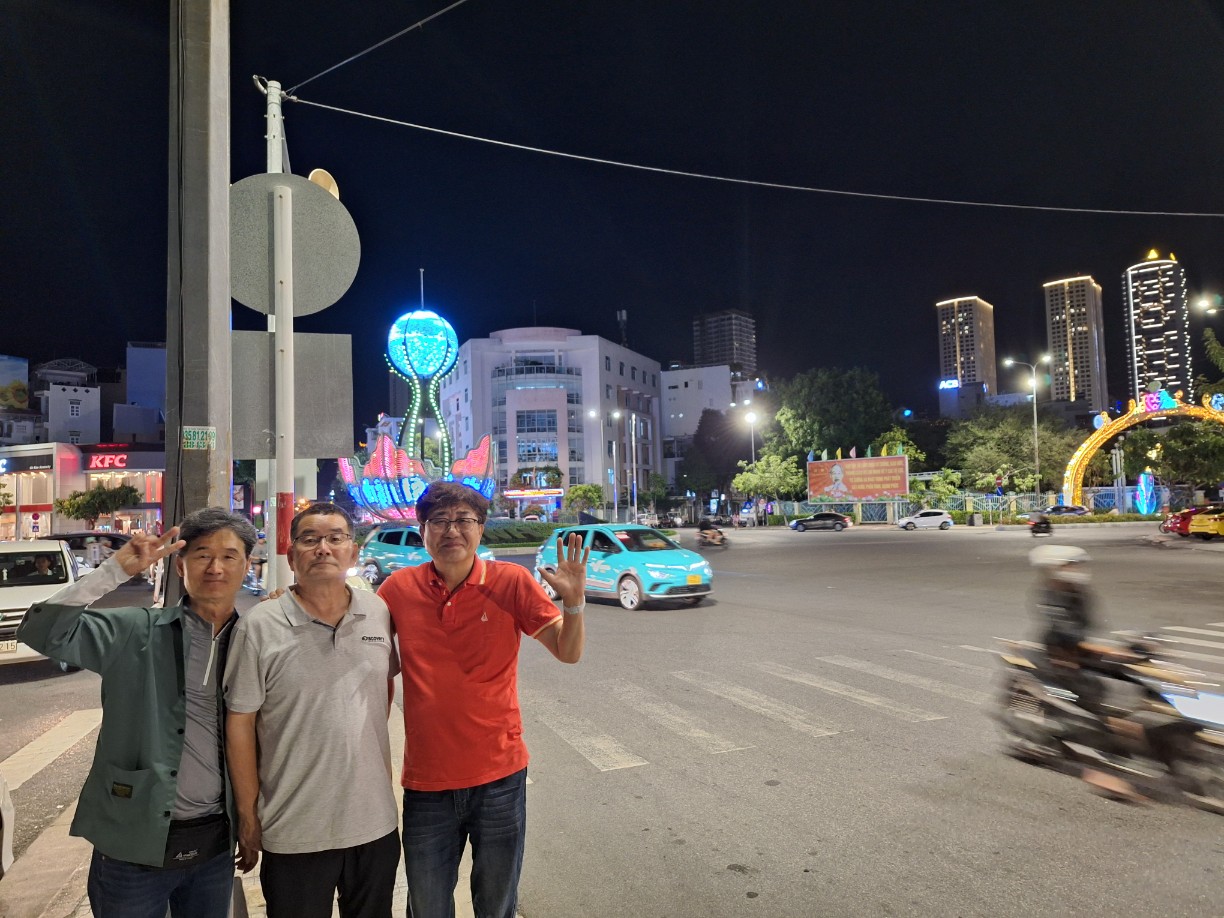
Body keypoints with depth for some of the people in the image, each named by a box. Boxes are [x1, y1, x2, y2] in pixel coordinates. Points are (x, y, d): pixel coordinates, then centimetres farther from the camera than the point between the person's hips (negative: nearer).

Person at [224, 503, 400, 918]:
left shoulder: (379, 613, -1)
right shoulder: (260, 626, -10)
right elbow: (240, 722, -6)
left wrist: (372, 732, 8)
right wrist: (248, 816, -5)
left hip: (376, 823, 3)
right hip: (294, 833, -3)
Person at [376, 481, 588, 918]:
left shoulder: (511, 581, -9)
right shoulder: (399, 588, -6)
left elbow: (569, 652, -6)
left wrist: (573, 602, -24)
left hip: (499, 778, -1)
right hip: (426, 783, 1)